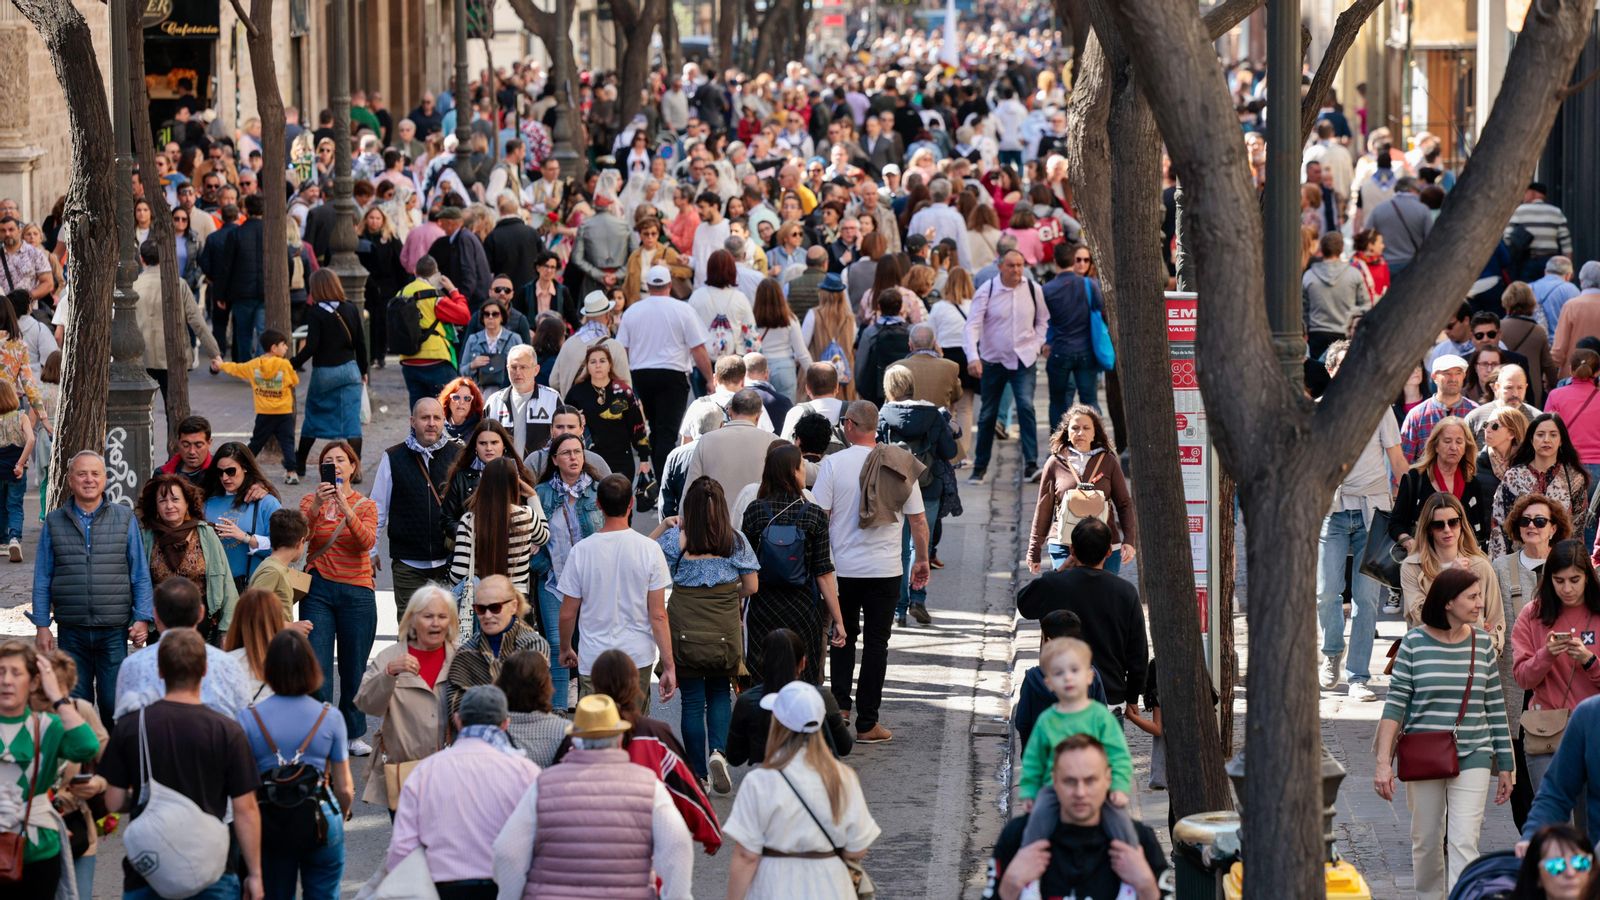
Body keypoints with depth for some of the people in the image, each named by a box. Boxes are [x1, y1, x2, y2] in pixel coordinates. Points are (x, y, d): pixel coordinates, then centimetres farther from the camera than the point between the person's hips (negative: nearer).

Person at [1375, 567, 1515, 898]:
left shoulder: (1482, 642, 3)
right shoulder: (1415, 642, -4)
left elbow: (1495, 706, 9)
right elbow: (1396, 704, -4)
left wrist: (1505, 765, 11)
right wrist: (1384, 762, -11)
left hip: (1472, 758, 1)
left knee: (1464, 844, -10)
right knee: (1426, 842, 10)